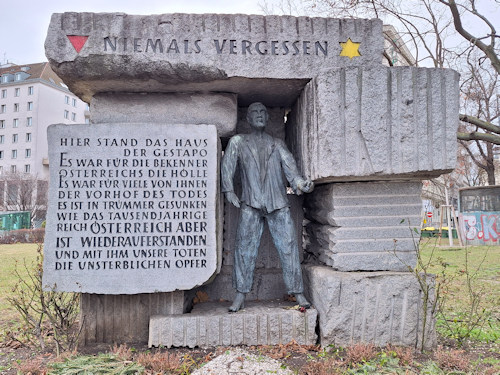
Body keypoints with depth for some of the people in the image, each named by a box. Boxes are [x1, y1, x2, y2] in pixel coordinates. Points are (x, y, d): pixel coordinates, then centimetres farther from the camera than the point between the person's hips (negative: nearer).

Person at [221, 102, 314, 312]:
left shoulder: (277, 145, 15)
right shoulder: (238, 142, 13)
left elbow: (290, 168, 2)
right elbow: (227, 165, 3)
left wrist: (300, 183, -18)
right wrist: (228, 190, -12)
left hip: (278, 205, 1)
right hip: (250, 205, -1)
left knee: (288, 247, -2)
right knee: (244, 249, -1)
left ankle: (298, 293, 7)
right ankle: (240, 296, 9)